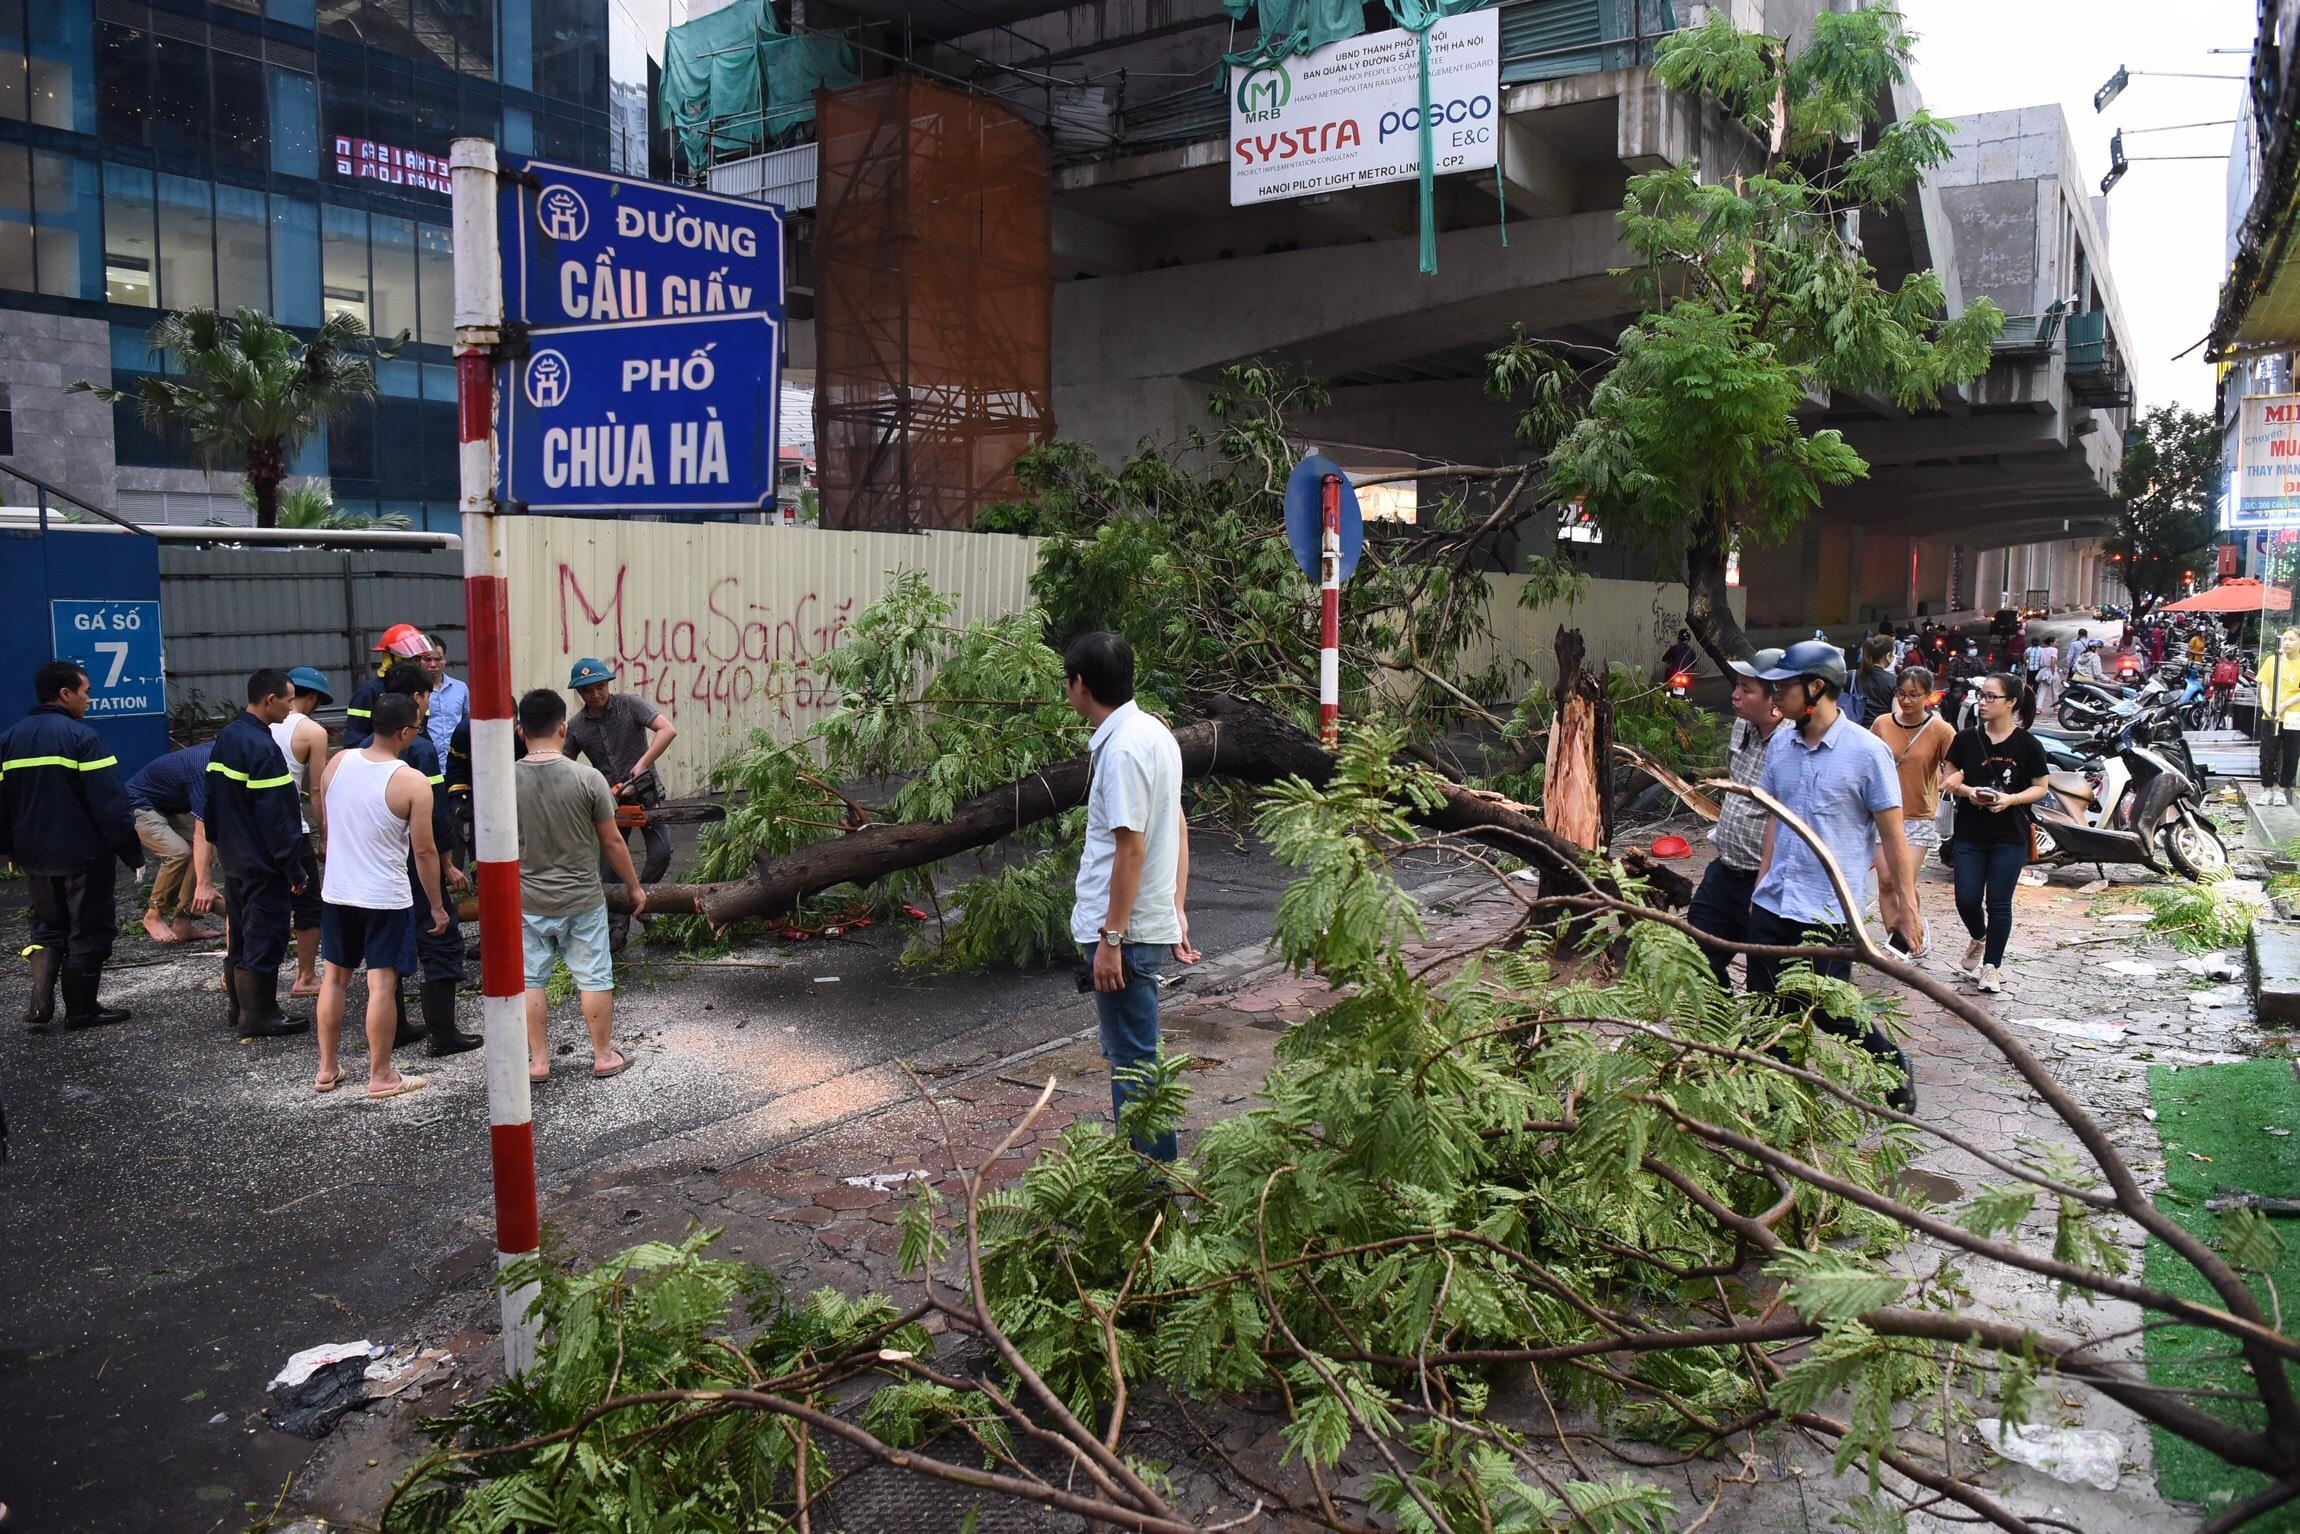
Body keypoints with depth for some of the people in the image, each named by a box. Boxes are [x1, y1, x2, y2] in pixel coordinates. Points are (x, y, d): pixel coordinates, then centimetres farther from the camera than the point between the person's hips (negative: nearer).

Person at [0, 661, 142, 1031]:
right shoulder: (81, 736, -15)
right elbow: (111, 802, -19)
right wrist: (131, 851, -13)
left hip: (34, 857, 6)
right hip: (83, 855, -6)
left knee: (47, 928, 19)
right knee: (88, 931, 6)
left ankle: (40, 1007, 8)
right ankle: (82, 1011, 13)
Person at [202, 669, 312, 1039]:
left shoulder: (226, 737, 8)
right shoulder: (262, 747, -21)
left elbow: (214, 800, 16)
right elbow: (276, 816, -21)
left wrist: (222, 845, 22)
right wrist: (295, 869, -16)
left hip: (233, 856, 10)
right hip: (263, 863, -10)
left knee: (240, 934, 17)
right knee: (265, 938, -1)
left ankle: (239, 1007, 27)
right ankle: (258, 1016, 5)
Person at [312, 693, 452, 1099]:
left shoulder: (338, 762, -2)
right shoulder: (412, 783, -17)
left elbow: (326, 824, 11)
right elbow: (424, 851, -13)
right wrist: (436, 906, -2)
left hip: (337, 892, 6)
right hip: (386, 898, -5)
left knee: (334, 977, 16)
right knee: (382, 984, 1)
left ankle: (326, 1069, 25)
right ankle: (381, 1076, 9)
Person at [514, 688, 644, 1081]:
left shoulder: (506, 780, -9)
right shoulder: (588, 777, -14)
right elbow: (612, 842, -6)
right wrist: (634, 886, 7)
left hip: (526, 901, 2)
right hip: (582, 899, -1)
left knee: (530, 980, 14)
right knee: (594, 978, 10)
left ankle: (538, 1060, 20)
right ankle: (604, 1056, 20)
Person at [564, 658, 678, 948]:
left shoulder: (630, 704, -9)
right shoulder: (575, 727, 0)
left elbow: (668, 730, -21)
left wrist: (641, 765, -27)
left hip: (646, 792, -2)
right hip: (609, 800, 2)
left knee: (661, 852, -16)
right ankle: (617, 927, 10)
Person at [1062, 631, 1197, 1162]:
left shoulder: (1123, 748, -19)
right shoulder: (1154, 732, 11)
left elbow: (1131, 847, -22)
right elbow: (1178, 829, 15)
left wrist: (1110, 937, -19)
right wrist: (1177, 911, 17)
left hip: (1127, 932, -10)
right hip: (1153, 923, 10)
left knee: (1134, 1062, -1)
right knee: (1126, 1056, 20)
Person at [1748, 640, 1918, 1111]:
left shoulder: (1866, 751, -11)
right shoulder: (1780, 744, 5)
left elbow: (1893, 835, -7)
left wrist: (1906, 907, -6)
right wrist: (1762, 883, 13)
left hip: (1829, 912, -5)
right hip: (1773, 905, 6)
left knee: (1830, 1010, 6)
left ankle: (1894, 1066, 33)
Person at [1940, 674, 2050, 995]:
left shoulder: (2027, 745, -5)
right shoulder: (1966, 739, 1)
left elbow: (2040, 787, 1)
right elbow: (1950, 781, 7)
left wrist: (2011, 799, -17)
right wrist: (1966, 791, -14)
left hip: (2009, 837, -2)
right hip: (1969, 834, 2)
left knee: (1998, 903, 1)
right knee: (1967, 899, -1)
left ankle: (1992, 966, 15)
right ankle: (1979, 939, 32)